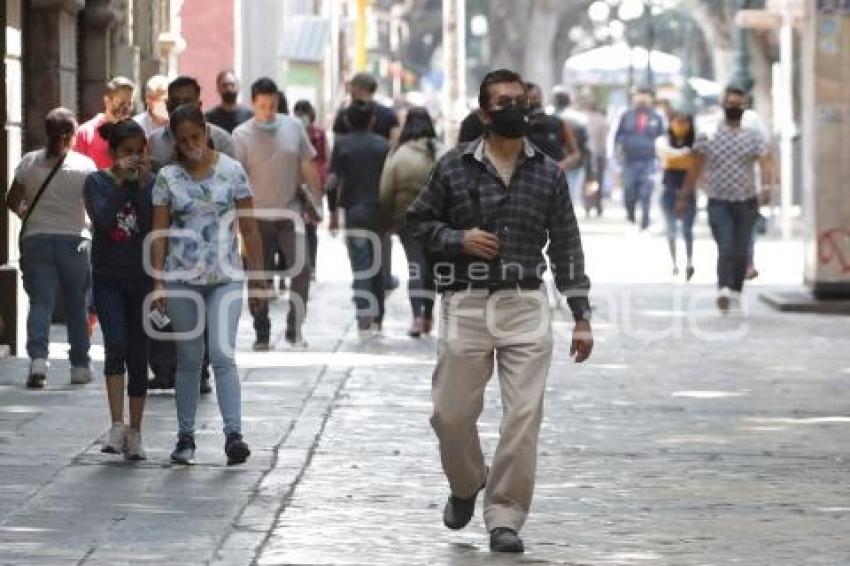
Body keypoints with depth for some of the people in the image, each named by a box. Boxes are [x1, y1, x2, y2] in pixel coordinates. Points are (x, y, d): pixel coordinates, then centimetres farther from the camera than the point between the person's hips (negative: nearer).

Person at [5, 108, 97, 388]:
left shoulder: (29, 162, 1)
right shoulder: (84, 165, -4)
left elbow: (12, 202, 5)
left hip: (36, 239, 0)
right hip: (73, 241, 0)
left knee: (40, 302, -3)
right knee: (76, 305, 12)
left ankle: (38, 358, -23)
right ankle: (79, 365, 18)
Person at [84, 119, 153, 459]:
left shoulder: (149, 183, 3)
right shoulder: (97, 182, 0)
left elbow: (152, 225, -10)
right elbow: (101, 218, -17)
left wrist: (143, 183, -14)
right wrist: (120, 179, -17)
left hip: (141, 279, 2)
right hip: (108, 279, -2)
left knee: (138, 355, 4)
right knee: (116, 344, -21)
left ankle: (134, 434, 13)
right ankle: (117, 426, -18)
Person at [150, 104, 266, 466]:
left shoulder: (232, 171, 1)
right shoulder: (167, 178, 2)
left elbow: (249, 228, 5)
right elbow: (159, 233, 2)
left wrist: (258, 276, 3)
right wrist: (157, 281, -5)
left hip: (226, 277, -1)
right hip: (182, 278, 1)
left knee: (222, 353, -15)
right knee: (189, 358, 8)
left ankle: (233, 434, -18)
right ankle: (186, 437, 15)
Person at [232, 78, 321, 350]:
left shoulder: (293, 127, 4)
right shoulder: (242, 135, -4)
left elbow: (308, 167, 11)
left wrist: (317, 201, 6)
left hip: (289, 214, 1)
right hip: (257, 217, -1)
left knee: (301, 269, -12)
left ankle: (294, 328, -1)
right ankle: (262, 335, 15)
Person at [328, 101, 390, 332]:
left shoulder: (342, 145, -1)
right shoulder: (383, 145, 6)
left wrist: (333, 211, 3)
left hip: (354, 211, -3)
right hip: (380, 210, 3)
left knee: (360, 266, -5)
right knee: (377, 265, 14)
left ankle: (364, 313, -20)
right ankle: (378, 316, 18)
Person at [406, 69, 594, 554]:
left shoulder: (549, 174, 6)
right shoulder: (454, 167, 3)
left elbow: (566, 247, 8)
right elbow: (418, 219, 12)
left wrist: (582, 315, 4)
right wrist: (458, 239, -8)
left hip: (526, 306, 0)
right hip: (467, 305, 0)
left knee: (524, 418, -8)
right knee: (451, 413, 3)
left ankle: (505, 517, 1)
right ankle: (466, 487, 33)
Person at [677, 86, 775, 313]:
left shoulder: (753, 137, 4)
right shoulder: (709, 136, 4)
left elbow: (765, 163, -10)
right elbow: (695, 168, 8)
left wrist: (767, 186, -30)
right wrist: (684, 198, 9)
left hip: (746, 202, 2)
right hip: (718, 203, -2)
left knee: (740, 252, 7)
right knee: (725, 249, -17)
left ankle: (736, 291, 23)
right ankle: (724, 291, -30)